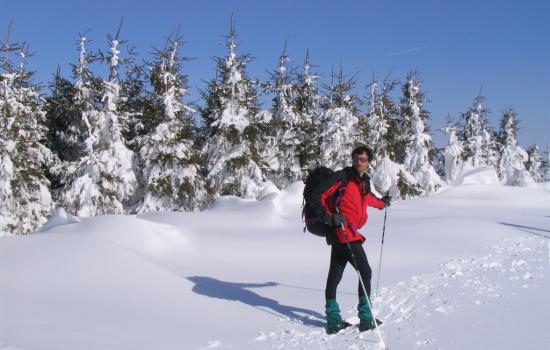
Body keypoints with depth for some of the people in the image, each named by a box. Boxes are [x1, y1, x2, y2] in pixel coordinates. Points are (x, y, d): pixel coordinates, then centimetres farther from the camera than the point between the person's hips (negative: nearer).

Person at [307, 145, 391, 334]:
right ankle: (365, 318, -4)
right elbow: (316, 196, -14)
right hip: (343, 232, -9)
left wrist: (382, 202, 56)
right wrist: (328, 217, -24)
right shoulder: (342, 177, -9)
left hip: (349, 233, 9)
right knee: (365, 272, -8)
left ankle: (333, 319, 16)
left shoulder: (364, 183, 17)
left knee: (335, 274, 11)